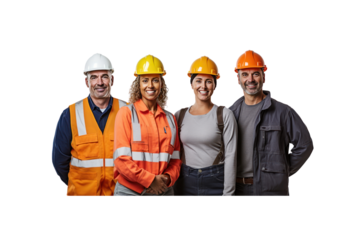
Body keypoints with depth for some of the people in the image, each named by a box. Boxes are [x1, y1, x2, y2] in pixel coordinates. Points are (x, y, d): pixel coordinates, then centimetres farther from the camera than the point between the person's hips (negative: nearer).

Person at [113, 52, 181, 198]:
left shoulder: (169, 118, 9)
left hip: (163, 191, 3)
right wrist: (150, 180, -14)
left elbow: (175, 159, 11)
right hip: (131, 191, -3)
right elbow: (121, 159, -9)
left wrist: (167, 178, -7)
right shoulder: (126, 113, -3)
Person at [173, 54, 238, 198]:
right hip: (186, 181, 3)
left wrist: (228, 193, -9)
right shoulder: (180, 114, 5)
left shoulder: (224, 114, -4)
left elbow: (230, 155, -6)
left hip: (216, 181, -3)